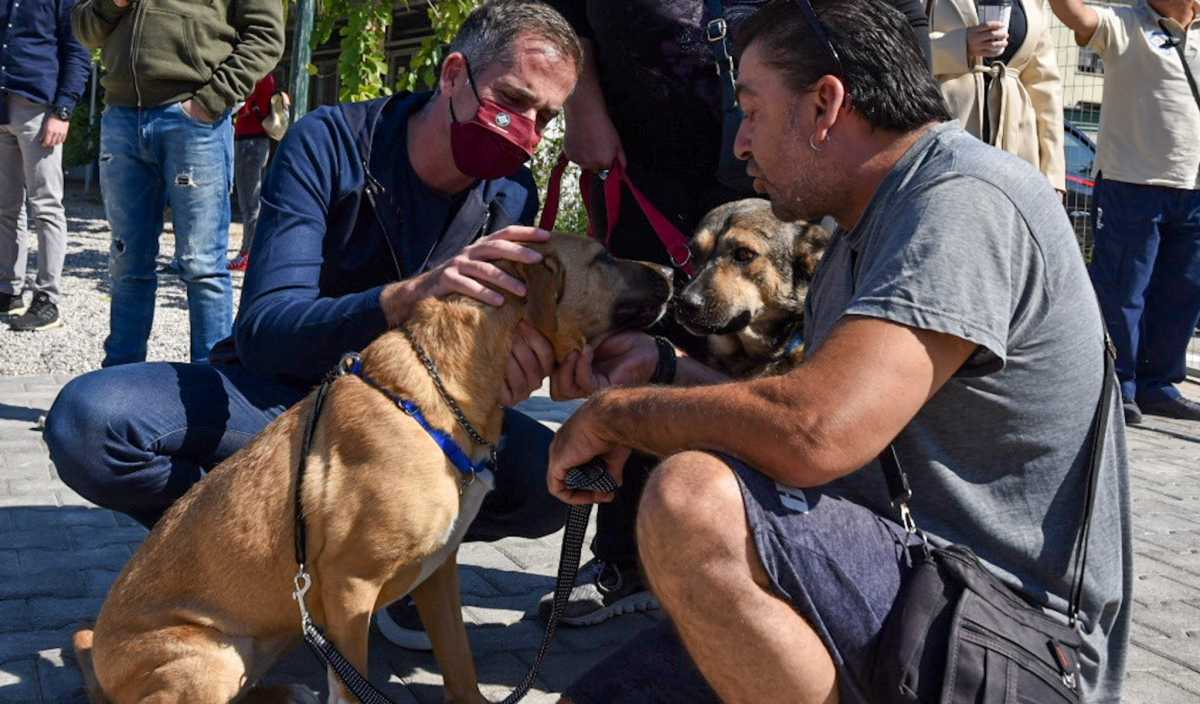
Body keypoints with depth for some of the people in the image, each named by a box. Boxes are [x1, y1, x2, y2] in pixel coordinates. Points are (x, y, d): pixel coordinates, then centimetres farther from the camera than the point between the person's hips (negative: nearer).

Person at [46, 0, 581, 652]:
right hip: (275, 394, -2)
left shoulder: (512, 197, -7)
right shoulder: (328, 144, -18)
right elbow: (264, 331, -27)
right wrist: (409, 295, -47)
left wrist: (504, 366, -33)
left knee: (553, 478, -26)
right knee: (84, 420, -30)